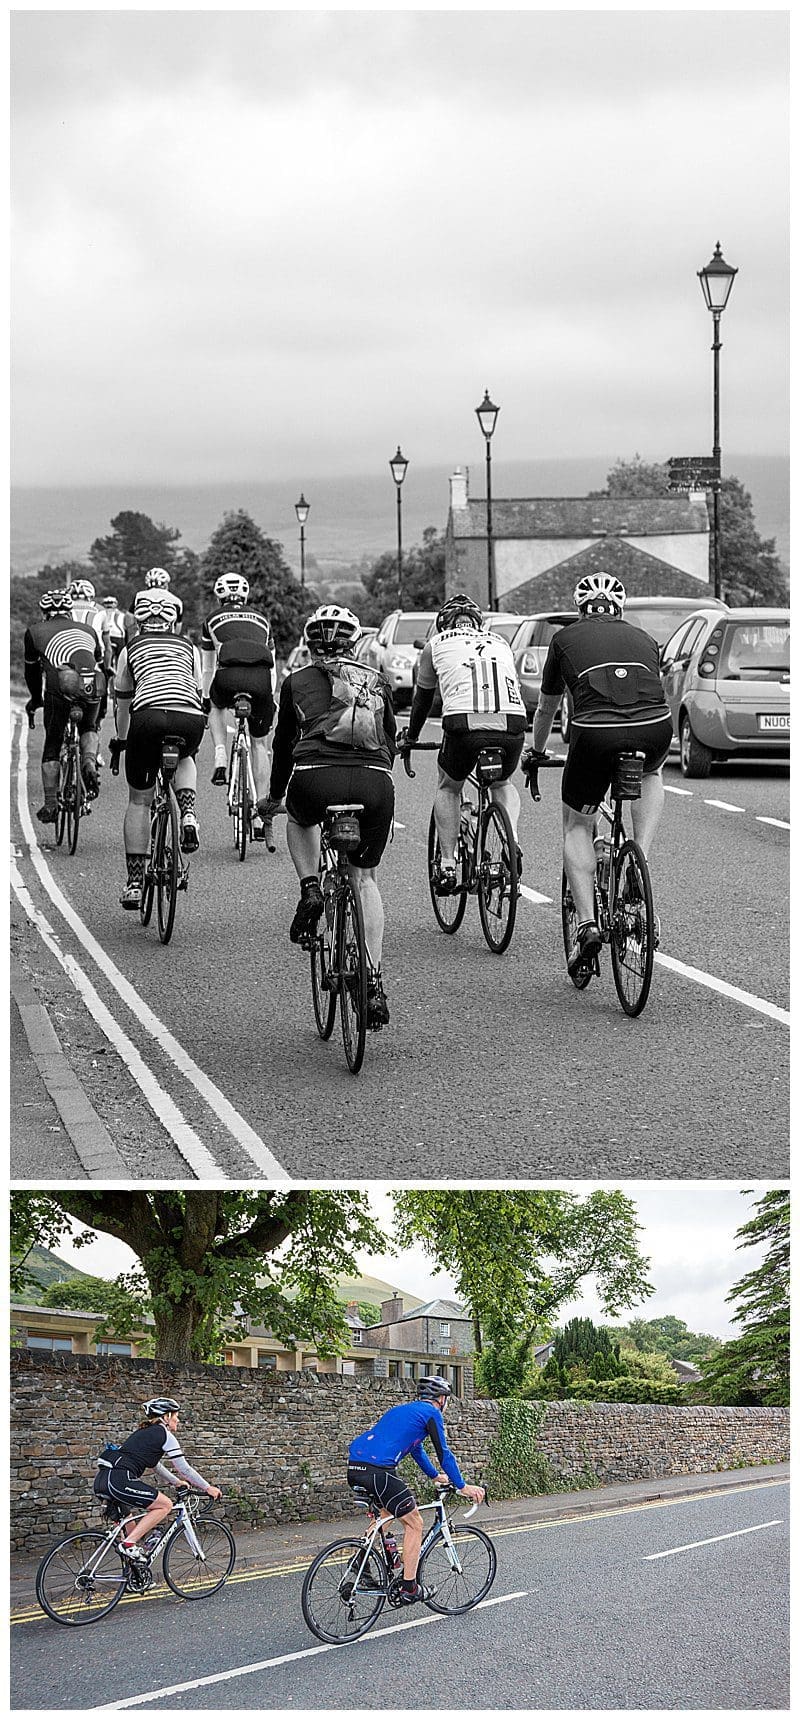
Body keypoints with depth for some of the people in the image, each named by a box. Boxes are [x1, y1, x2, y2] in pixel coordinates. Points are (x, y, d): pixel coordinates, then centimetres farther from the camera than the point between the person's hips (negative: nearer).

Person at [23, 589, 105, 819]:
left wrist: (36, 699, 54)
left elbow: (31, 671, 36)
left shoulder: (35, 631, 27)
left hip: (61, 683, -2)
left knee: (52, 744, 15)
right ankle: (89, 762, 4)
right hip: (93, 684, 2)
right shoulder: (87, 630, 34)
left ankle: (50, 804, 14)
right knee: (89, 727, 32)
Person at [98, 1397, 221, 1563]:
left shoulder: (145, 1433, 26)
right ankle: (129, 1543, -9)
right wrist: (208, 1488, 13)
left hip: (107, 1478, 9)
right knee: (165, 1505, -3)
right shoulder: (165, 1435, 0)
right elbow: (184, 1469, 3)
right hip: (121, 1481, -9)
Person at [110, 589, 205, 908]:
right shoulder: (189, 648, 28)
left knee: (139, 800, 16)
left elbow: (122, 704, 32)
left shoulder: (131, 649, 25)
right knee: (185, 759, 38)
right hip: (191, 719, 1)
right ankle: (188, 813, 9)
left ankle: (134, 883, 13)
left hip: (148, 716, -1)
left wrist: (120, 742, 47)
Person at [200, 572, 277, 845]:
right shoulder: (261, 619, 33)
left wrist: (205, 700, 47)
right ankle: (261, 814, 15)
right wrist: (272, 697, 49)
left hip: (229, 675, -2)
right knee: (260, 744, 17)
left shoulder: (213, 620, 27)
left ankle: (220, 757, 13)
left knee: (216, 705, 35)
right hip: (261, 679, 2)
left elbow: (207, 669, 35)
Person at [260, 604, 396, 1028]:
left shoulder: (297, 681, 22)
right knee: (365, 878, 20)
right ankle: (374, 982, 9)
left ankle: (310, 889, 11)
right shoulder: (377, 681, 26)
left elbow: (283, 746, 30)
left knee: (299, 819, 36)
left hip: (315, 778, -2)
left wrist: (274, 797, 45)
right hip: (376, 782, 2)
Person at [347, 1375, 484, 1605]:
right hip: (378, 1470, -9)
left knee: (386, 1513, 31)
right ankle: (409, 1589, 6)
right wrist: (462, 1486, 10)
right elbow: (443, 1453, 3)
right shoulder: (431, 1413, 6)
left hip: (355, 1468, 9)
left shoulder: (403, 1410, 31)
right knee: (414, 1523, 5)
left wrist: (436, 1476, 52)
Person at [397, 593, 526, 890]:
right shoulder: (500, 643, 31)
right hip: (512, 725, 2)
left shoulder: (436, 644, 24)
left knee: (448, 789, 26)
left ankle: (447, 866, 17)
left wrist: (409, 737, 52)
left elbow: (422, 697, 35)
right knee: (503, 784, 33)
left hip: (463, 724, -2)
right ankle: (512, 842, 8)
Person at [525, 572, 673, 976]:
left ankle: (586, 923, 6)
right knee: (650, 776, 38)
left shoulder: (566, 638, 23)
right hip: (655, 730, 2)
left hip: (595, 734, -2)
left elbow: (546, 707, 35)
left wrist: (536, 752, 53)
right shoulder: (643, 638, 29)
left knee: (577, 826, 20)